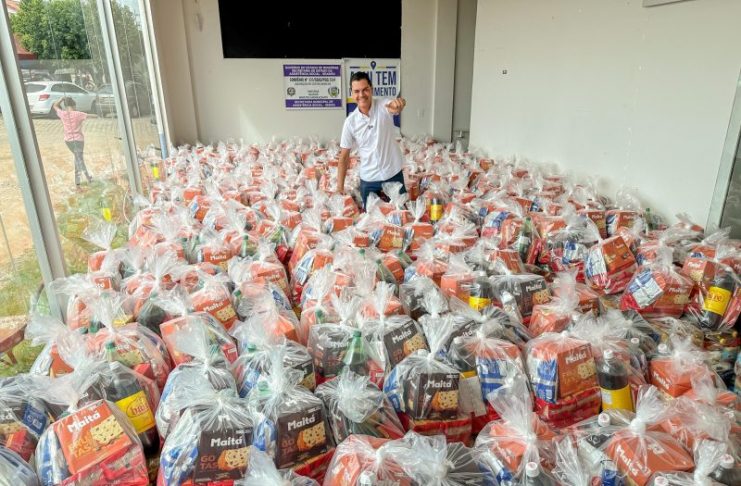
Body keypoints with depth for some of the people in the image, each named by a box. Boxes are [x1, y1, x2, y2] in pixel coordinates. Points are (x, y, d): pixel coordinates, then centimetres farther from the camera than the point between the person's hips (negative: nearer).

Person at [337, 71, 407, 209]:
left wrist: (399, 104, -65)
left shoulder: (384, 106, -13)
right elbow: (344, 156, -3)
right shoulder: (350, 121, -10)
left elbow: (395, 106, -39)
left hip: (393, 173, 0)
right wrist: (340, 186, -3)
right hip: (369, 179, 1)